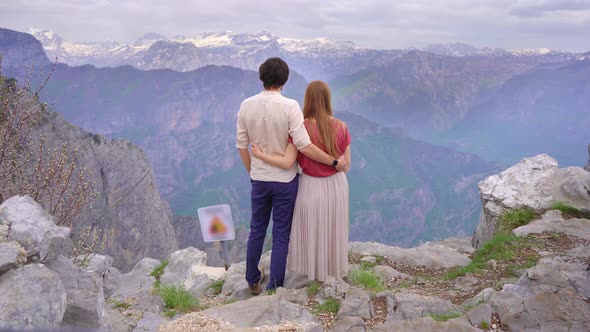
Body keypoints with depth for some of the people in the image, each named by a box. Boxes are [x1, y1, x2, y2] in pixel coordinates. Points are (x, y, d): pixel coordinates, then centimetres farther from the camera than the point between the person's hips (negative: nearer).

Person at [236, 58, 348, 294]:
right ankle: (274, 288, 18)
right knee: (281, 235, 9)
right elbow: (304, 146, -24)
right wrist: (334, 162, -13)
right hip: (285, 180, -3)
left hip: (259, 179, 4)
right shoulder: (290, 106, -18)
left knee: (256, 230, 20)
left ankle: (253, 281, 35)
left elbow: (242, 146, 1)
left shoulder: (246, 106, -6)